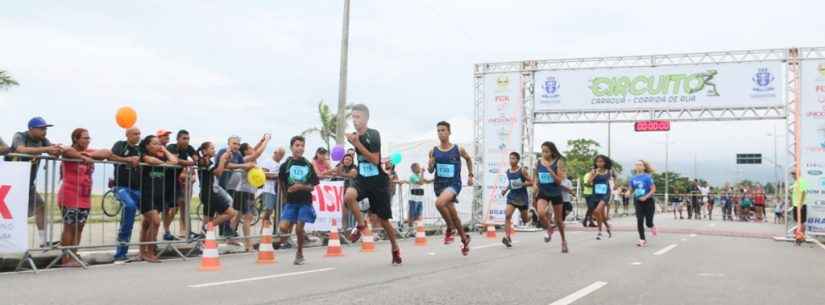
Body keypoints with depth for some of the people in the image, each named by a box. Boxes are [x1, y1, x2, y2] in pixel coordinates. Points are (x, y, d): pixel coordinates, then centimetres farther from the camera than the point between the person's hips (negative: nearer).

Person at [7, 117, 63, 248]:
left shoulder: (43, 140, 2)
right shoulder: (19, 137, -15)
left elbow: (54, 152, -11)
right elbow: (22, 150, -36)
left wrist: (58, 149, -36)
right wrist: (46, 149, -43)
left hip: (28, 183, 6)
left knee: (41, 206, 4)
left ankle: (43, 241, 10)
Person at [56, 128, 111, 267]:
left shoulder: (90, 153, 13)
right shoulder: (70, 151, -5)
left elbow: (107, 153, 3)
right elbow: (66, 151, -28)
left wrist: (90, 154, -10)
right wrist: (84, 157, -27)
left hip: (85, 197, 6)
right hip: (70, 197, -6)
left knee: (79, 228, 7)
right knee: (69, 227, -3)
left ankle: (72, 258, 14)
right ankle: (65, 259, 3)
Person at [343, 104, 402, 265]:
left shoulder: (373, 135, -16)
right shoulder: (354, 136, 2)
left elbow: (375, 160, -23)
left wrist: (358, 144, -25)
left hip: (378, 181, -4)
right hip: (362, 179, 4)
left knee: (383, 219, 5)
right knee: (349, 196, -31)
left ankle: (395, 248, 29)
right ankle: (361, 224, -6)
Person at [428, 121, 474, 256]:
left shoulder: (458, 149, -5)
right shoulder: (434, 151, 0)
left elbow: (468, 159, 16)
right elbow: (430, 171, 8)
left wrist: (470, 175, 13)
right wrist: (431, 163, -14)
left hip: (453, 184, -4)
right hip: (439, 184, 4)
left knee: (439, 203, -32)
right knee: (452, 214, 12)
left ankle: (450, 228, -7)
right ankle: (465, 239, 32)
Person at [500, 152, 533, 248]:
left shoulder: (522, 170, -10)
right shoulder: (508, 171, 5)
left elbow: (531, 182, -10)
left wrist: (521, 184, -24)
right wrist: (506, 189, 7)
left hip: (522, 197, -3)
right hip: (512, 196, 3)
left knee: (525, 220, 12)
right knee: (507, 215, -20)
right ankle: (507, 237, -25)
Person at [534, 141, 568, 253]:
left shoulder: (558, 162, -10)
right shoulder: (538, 163, -1)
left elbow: (559, 180, -14)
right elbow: (535, 177, 14)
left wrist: (550, 170, -25)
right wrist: (535, 184, -6)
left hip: (555, 193, -1)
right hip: (543, 193, 2)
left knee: (558, 219, 10)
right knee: (541, 213, -26)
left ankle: (563, 240, 34)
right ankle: (549, 229, 5)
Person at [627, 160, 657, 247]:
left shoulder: (647, 177, -12)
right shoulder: (633, 178, 4)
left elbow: (653, 189, -13)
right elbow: (631, 190, 9)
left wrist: (646, 197, -24)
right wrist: (628, 193, -14)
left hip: (648, 202, -4)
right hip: (638, 202, 4)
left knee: (648, 223, 0)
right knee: (639, 221, -6)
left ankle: (652, 227, 37)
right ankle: (642, 240, 1)